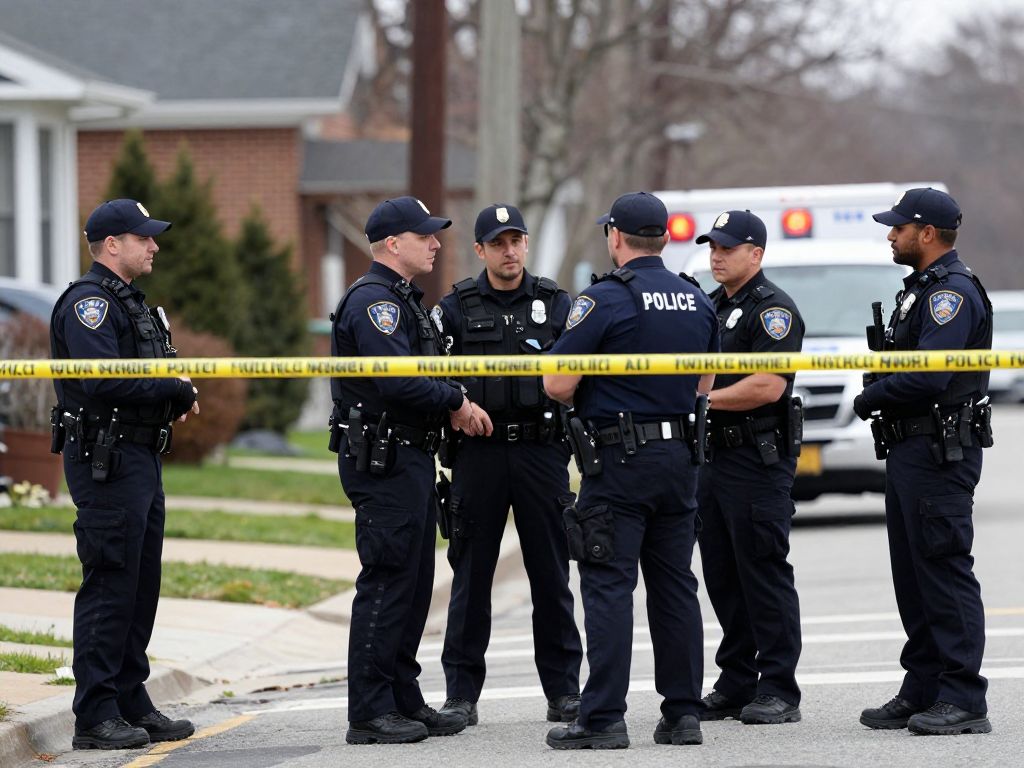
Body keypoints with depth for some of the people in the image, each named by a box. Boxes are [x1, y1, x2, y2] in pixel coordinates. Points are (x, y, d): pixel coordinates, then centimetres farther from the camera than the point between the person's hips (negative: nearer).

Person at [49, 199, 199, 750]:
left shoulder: (130, 302, 20)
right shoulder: (88, 302, -13)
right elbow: (102, 378, -25)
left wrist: (175, 399, 3)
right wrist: (176, 392, -15)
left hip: (141, 457, 10)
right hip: (105, 461, -10)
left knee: (141, 585, 13)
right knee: (109, 586, -9)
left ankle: (131, 704, 20)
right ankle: (95, 718, -6)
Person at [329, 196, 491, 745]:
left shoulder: (403, 299, 20)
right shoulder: (373, 300, -15)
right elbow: (396, 380, -24)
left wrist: (454, 405, 6)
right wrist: (456, 402, -12)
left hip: (410, 458, 11)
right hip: (383, 459, -11)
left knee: (413, 583, 13)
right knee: (386, 581, -9)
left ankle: (404, 701, 19)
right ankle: (368, 714, -6)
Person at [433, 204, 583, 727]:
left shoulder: (556, 305, 9)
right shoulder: (456, 309, 6)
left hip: (541, 451, 1)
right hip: (478, 453, -1)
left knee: (551, 574, 4)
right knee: (471, 572, 2)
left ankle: (563, 691, 10)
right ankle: (461, 693, 7)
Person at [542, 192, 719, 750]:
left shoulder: (604, 300, -13)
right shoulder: (697, 301, 9)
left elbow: (557, 384, -14)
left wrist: (583, 398, 7)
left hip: (619, 460, -6)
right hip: (680, 459, 6)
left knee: (608, 586, -4)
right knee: (674, 584, 11)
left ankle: (603, 719, -7)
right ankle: (683, 714, 12)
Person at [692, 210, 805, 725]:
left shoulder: (773, 310, -10)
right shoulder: (712, 307, 18)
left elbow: (768, 386, -20)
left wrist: (706, 398, -14)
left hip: (759, 458, -9)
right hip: (713, 456, 9)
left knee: (764, 575, -8)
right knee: (722, 578, 10)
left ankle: (779, 692, -6)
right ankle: (736, 687, 16)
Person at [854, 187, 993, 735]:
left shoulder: (953, 293, -15)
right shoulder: (921, 289, 19)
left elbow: (929, 376, -24)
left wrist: (869, 399, -10)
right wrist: (877, 398, 0)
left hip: (941, 455, -11)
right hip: (909, 450, 11)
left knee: (946, 572, -10)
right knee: (913, 576, 13)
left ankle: (964, 700, -9)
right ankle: (921, 694, 18)